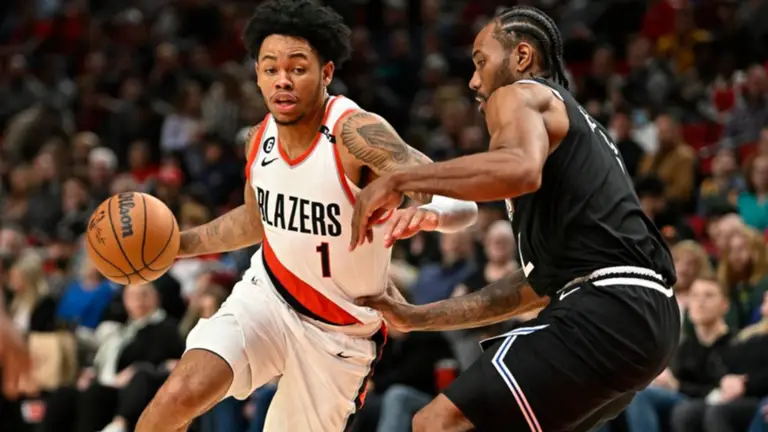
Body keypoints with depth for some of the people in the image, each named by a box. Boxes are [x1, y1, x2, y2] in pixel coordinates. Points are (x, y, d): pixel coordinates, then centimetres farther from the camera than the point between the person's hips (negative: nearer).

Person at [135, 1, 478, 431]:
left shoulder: (356, 133, -26)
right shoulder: (263, 138, -7)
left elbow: (463, 201, -39)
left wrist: (426, 212, -62)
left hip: (340, 332, -3)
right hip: (267, 297, 3)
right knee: (181, 394, -21)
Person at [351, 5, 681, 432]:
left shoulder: (519, 95, 4)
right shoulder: (575, 123, 32)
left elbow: (521, 169, -23)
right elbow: (540, 280, 30)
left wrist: (398, 180, -17)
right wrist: (420, 317, 31)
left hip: (606, 312, -10)